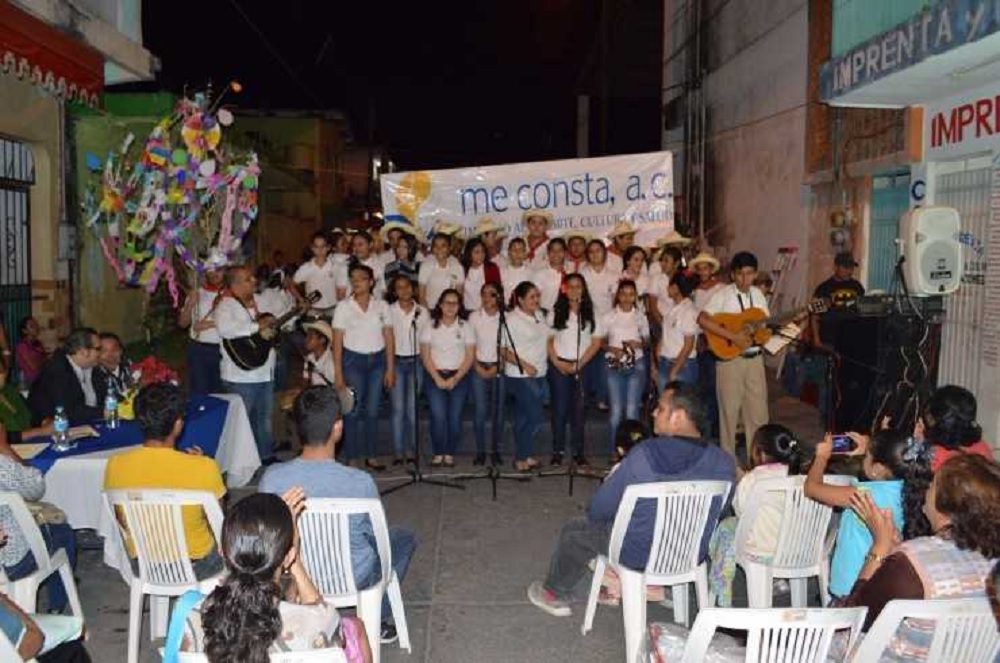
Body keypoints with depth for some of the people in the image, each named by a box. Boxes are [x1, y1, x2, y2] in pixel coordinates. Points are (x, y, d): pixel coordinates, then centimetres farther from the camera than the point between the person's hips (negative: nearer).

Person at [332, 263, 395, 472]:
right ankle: (351, 458, 10)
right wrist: (338, 373, -9)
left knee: (372, 411, 7)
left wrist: (390, 368, -2)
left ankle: (371, 457, 18)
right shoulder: (343, 307, -2)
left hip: (377, 361, 2)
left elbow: (389, 337, 2)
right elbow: (337, 340, -5)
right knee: (353, 411, 0)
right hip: (353, 360, -2)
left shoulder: (382, 306, 3)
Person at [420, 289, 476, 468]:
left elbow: (470, 356, 1)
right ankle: (438, 453, -1)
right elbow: (425, 355, 0)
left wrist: (455, 378, -9)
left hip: (459, 377, 1)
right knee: (438, 415, -13)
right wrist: (438, 378, -10)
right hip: (435, 377, -1)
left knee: (455, 417, -6)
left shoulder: (466, 327, 5)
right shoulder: (430, 326, 5)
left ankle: (450, 454, 7)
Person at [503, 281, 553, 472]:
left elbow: (548, 337, 20)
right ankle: (523, 457, 3)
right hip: (520, 376, -7)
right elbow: (503, 350, -13)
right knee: (535, 416, -10)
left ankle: (524, 456, 20)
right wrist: (524, 365, -20)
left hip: (539, 374, 7)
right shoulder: (511, 320, -11)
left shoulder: (539, 315, 11)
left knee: (523, 417, 13)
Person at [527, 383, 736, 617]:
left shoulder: (644, 455, -25)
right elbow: (719, 511, 3)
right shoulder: (725, 463, -16)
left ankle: (555, 595, 43)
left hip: (639, 554, -4)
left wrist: (594, 512, 11)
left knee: (573, 530, 22)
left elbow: (599, 508, -13)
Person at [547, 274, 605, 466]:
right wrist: (557, 362, -10)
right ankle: (557, 450, 11)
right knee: (560, 407, 3)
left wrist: (579, 364, -8)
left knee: (578, 408, 3)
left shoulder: (591, 314, 2)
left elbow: (596, 342, 0)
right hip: (559, 366, 0)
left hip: (582, 366, 0)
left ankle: (578, 451, 12)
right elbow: (548, 340, 2)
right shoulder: (555, 313, 3)